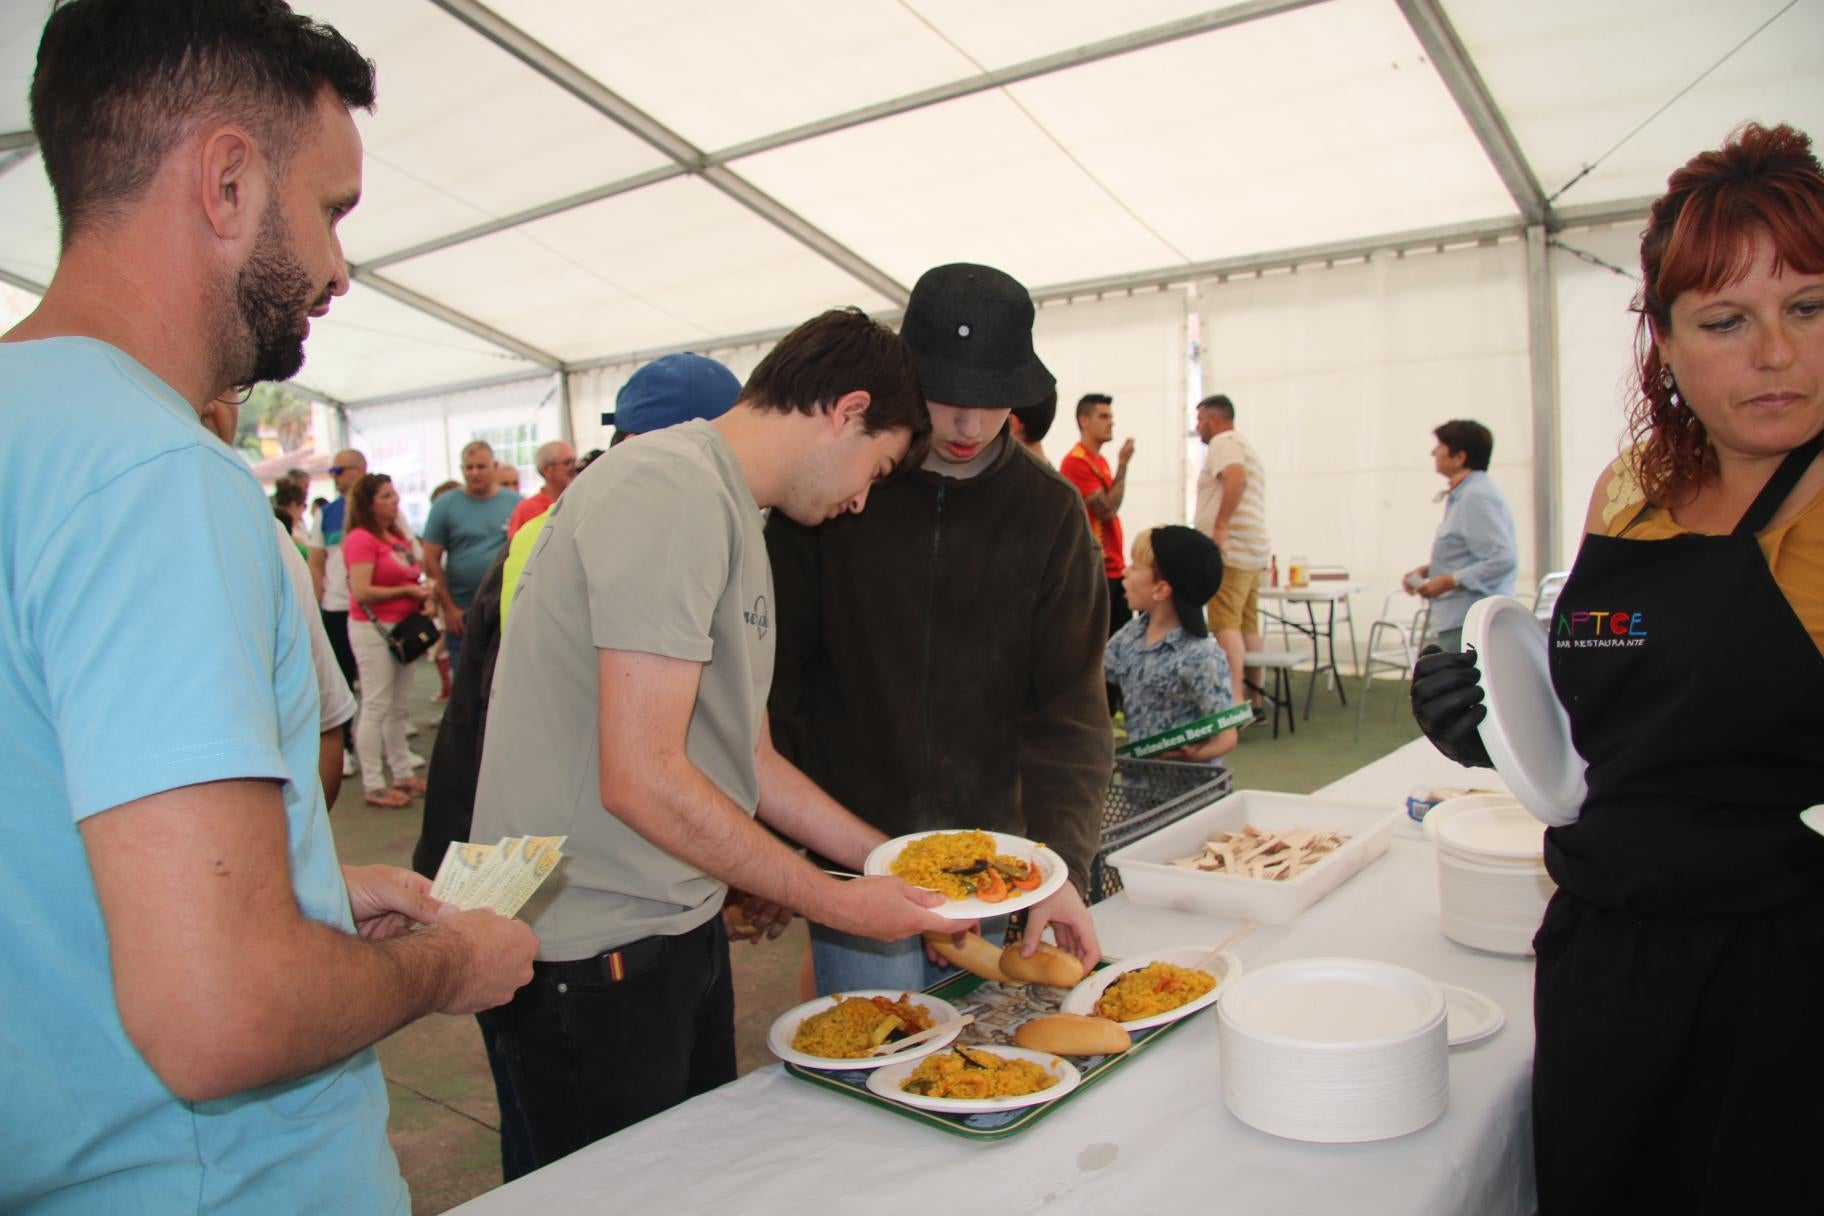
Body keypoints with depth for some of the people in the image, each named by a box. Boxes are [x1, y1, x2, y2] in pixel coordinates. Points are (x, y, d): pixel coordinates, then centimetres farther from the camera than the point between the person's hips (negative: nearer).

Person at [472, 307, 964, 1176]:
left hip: (679, 928, 10)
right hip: (588, 952, -9)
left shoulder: (729, 515, 12)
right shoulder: (672, 491, -19)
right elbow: (641, 780, -25)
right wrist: (834, 902, -15)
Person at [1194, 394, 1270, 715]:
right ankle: (1255, 703, 12)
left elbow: (1236, 477, -26)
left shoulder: (1223, 443, -6)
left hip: (1230, 550, -10)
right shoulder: (1246, 447, 26)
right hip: (1253, 552, 10)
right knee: (1248, 625, 10)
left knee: (1226, 626, -15)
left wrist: (1220, 525, -28)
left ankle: (1235, 702, -22)